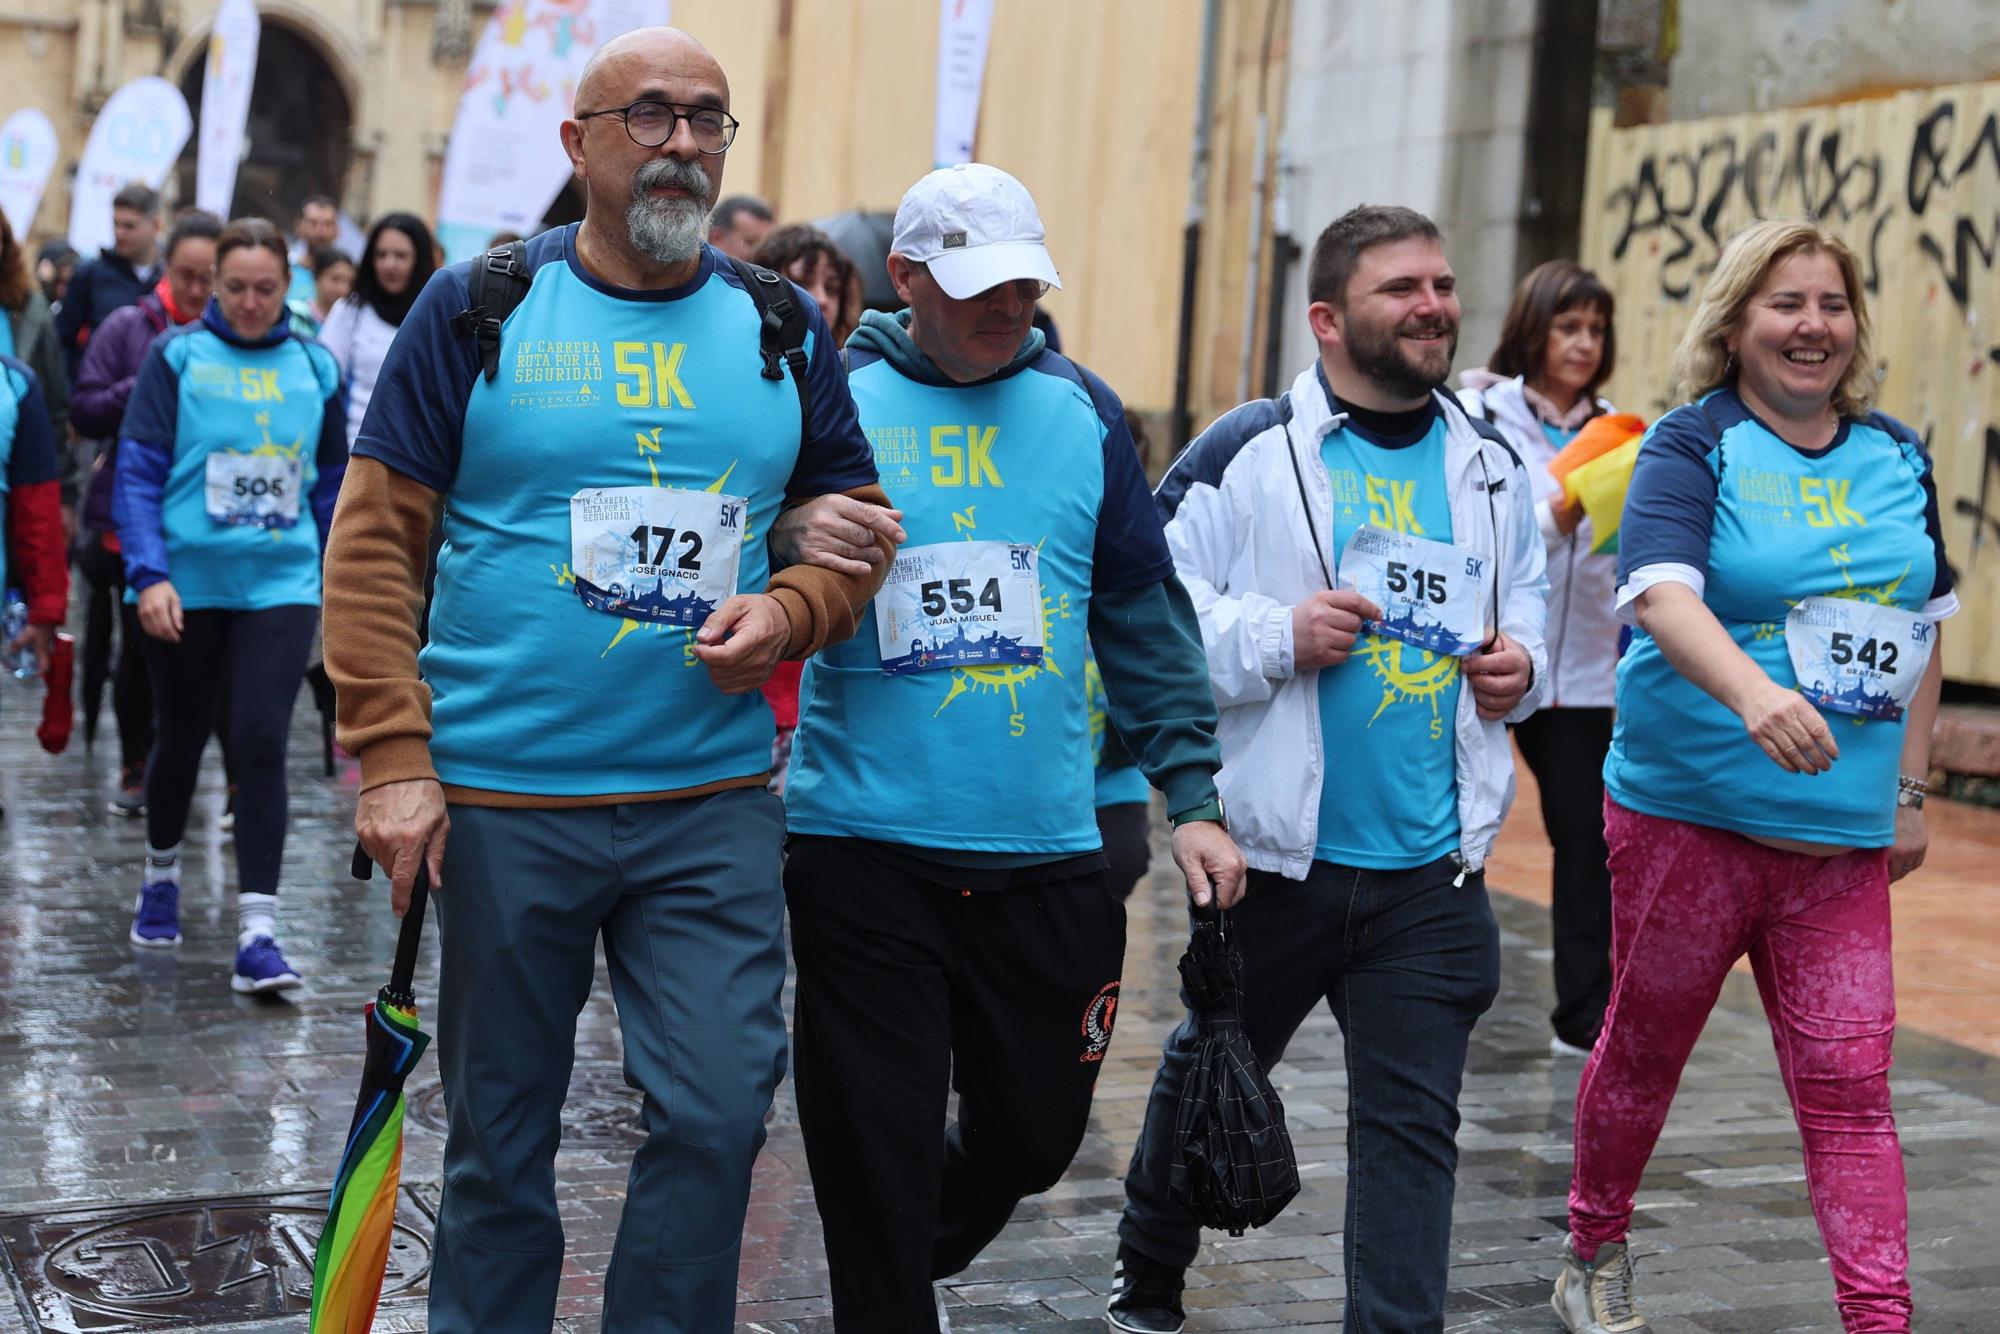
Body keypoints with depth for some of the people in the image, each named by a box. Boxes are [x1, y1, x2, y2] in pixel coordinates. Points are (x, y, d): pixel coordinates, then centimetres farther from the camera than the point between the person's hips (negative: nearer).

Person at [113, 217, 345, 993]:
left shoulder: (314, 368, 6)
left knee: (261, 740, -11)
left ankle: (257, 934, -10)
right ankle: (161, 878, 41)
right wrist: (149, 572, -16)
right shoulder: (176, 358, -2)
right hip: (187, 585, 0)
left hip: (282, 583, 1)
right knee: (182, 736, 14)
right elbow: (138, 471, -5)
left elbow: (332, 485, 14)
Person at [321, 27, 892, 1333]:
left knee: (719, 1113, -4)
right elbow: (376, 540, -3)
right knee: (501, 1138, 10)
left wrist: (786, 611, -8)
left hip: (712, 805, 2)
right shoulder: (478, 308, -1)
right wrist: (392, 761, -10)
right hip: (503, 802, -1)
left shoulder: (787, 331, 7)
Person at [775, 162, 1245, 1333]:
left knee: (1034, 1130, 15)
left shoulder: (1083, 412, 6)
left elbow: (1147, 616, 9)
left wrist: (1193, 795, 4)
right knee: (877, 1157, 2)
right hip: (865, 847, -3)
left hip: (1048, 853, 3)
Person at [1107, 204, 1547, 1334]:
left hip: (1435, 874, 2)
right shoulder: (1253, 450, -7)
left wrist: (1523, 666, 2)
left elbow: (1528, 606, 23)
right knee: (1210, 1074, 19)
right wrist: (1279, 636, -21)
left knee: (1413, 1124, 0)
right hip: (1276, 855, -2)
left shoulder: (1493, 468, 9)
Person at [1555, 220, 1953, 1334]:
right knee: (1644, 1054, 13)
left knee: (1850, 1085, -2)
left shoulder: (1898, 458, 10)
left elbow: (1923, 633, 17)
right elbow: (1662, 593, -24)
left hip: (1843, 839, 3)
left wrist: (1910, 790, 12)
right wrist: (1755, 694, -42)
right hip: (1689, 818, -3)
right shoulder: (1692, 448, -7)